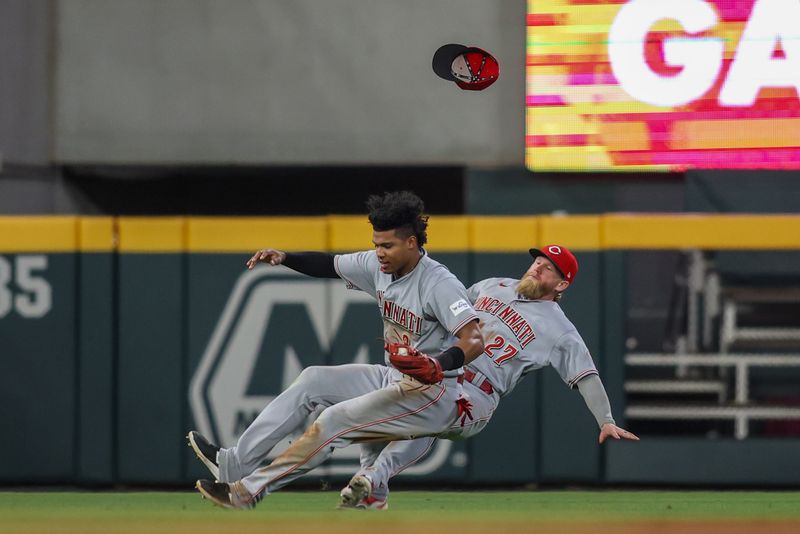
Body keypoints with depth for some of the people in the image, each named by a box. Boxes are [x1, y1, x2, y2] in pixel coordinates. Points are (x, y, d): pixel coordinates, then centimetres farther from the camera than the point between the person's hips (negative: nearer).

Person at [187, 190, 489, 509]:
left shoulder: (439, 284, -23)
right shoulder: (379, 266, 2)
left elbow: (474, 341, -32)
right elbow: (330, 265, 15)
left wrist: (439, 365, -51)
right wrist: (283, 258, -2)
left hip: (437, 393, -9)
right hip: (396, 380, 9)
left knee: (336, 418, -18)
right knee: (314, 379, 5)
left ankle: (247, 491, -14)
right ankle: (236, 463, 0)